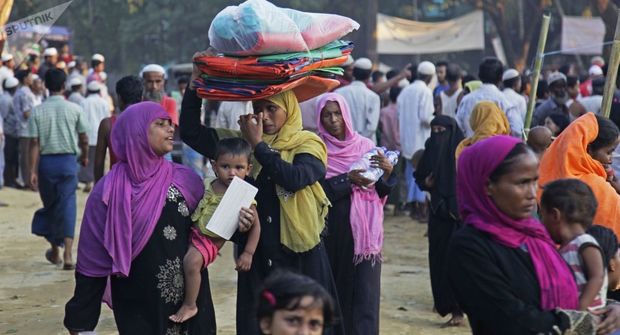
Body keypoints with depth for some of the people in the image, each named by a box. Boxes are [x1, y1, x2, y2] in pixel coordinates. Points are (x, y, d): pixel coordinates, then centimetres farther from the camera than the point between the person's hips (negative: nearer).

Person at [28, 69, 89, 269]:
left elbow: (34, 143, -7)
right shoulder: (74, 109, -4)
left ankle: (55, 251, 27)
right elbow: (84, 138, 3)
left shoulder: (37, 111, -4)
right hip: (68, 161, -1)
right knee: (67, 206, -2)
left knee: (50, 206, 16)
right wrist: (85, 156, 22)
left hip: (46, 162, 1)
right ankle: (67, 254, -14)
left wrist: (33, 171, -7)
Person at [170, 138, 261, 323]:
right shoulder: (206, 185, 1)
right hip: (191, 232, 7)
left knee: (192, 261, -29)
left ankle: (189, 306, -13)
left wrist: (248, 253, -9)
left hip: (210, 240, -7)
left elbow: (256, 226, -5)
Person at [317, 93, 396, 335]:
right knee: (333, 290, 1)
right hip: (332, 230, -1)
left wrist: (387, 174, -14)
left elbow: (382, 192, 5)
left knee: (364, 289, -4)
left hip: (363, 230, 1)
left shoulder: (365, 146, 7)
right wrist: (348, 180, -18)